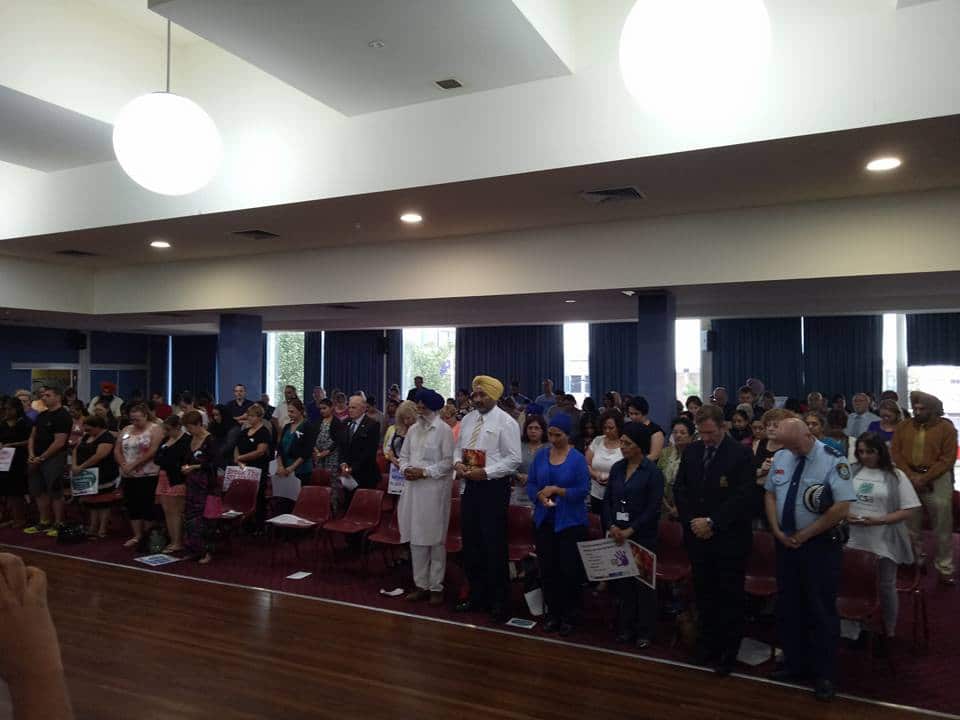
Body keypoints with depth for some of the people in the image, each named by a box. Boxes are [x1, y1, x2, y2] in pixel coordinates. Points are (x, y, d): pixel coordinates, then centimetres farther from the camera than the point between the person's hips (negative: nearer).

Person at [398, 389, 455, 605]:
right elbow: (404, 455, 16)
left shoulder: (444, 430, -6)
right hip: (413, 488, 6)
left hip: (434, 489, -6)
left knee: (435, 539, 1)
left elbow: (448, 461, -10)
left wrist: (424, 472, -15)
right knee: (416, 538, 9)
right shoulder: (413, 429, 13)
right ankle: (421, 584, 20)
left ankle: (436, 587, 12)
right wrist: (405, 468, -4)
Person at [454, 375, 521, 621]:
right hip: (471, 485, 7)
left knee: (494, 545, -1)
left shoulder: (505, 422, -11)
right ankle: (477, 595, 30)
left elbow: (513, 459, -14)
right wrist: (458, 462, -4)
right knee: (471, 543, 14)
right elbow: (459, 447, 18)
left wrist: (485, 472, -20)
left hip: (494, 487, -7)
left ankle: (500, 601, 16)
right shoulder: (468, 419, 9)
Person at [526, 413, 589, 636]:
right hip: (544, 520, 4)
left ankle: (570, 617, 18)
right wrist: (540, 496, -13)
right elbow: (530, 483, 6)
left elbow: (583, 490, -11)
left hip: (570, 522, -4)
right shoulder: (541, 455, 4)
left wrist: (556, 490, -17)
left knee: (569, 571, 1)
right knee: (547, 569, 8)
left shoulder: (578, 459, -8)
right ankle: (553, 613, 24)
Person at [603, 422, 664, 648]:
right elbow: (607, 500, 7)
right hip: (617, 536, 4)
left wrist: (630, 531, -15)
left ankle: (644, 632, 19)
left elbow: (653, 508, -12)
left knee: (643, 584, 5)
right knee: (621, 582, 8)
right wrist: (611, 526, -7)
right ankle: (625, 627, 24)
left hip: (642, 536, -4)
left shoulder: (653, 472, -8)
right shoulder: (617, 468, 7)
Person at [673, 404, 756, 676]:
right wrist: (692, 521, -5)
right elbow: (680, 489, 8)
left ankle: (728, 653, 19)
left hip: (729, 539, -4)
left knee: (729, 598, 6)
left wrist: (712, 522, -16)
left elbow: (744, 496, -15)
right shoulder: (691, 451, 5)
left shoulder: (741, 454, -10)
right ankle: (708, 645, 30)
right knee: (704, 594, 15)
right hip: (698, 537, 5)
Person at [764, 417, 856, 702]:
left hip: (820, 545, -6)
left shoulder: (832, 460, -16)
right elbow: (770, 494, 10)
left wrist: (804, 535, -14)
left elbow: (842, 508, -20)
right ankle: (795, 665, 31)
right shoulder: (781, 457, 3)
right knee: (788, 606, 14)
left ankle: (825, 675, 20)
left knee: (821, 611, 5)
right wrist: (778, 531, -3)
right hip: (785, 542, 6)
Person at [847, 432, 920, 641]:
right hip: (853, 541, 2)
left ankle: (889, 631, 31)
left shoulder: (895, 476, -5)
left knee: (885, 587, 12)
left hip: (883, 543, -2)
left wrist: (879, 520, -19)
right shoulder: (851, 472, 1)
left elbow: (909, 510, -8)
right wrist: (844, 515, -12)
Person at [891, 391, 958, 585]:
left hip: (937, 479, -3)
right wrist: (911, 476, -10)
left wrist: (924, 478, -13)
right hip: (908, 478, 3)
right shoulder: (903, 427, 6)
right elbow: (896, 453, 2)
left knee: (942, 526, 2)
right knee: (909, 524, 10)